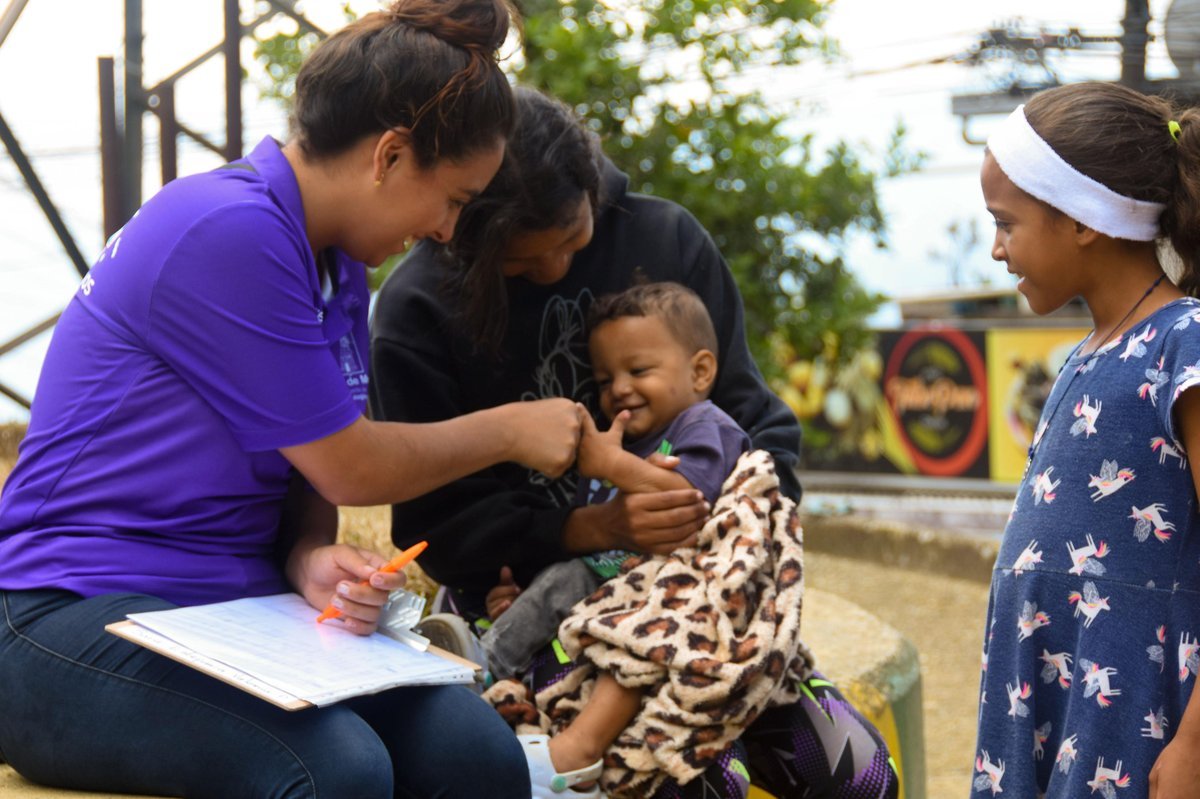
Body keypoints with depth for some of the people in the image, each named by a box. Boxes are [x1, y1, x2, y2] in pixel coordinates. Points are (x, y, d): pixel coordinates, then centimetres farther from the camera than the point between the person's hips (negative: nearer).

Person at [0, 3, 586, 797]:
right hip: (75, 613, -8)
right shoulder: (226, 233, -18)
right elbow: (349, 468, -12)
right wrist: (511, 431, 3)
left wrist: (312, 558, -8)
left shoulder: (338, 269, 12)